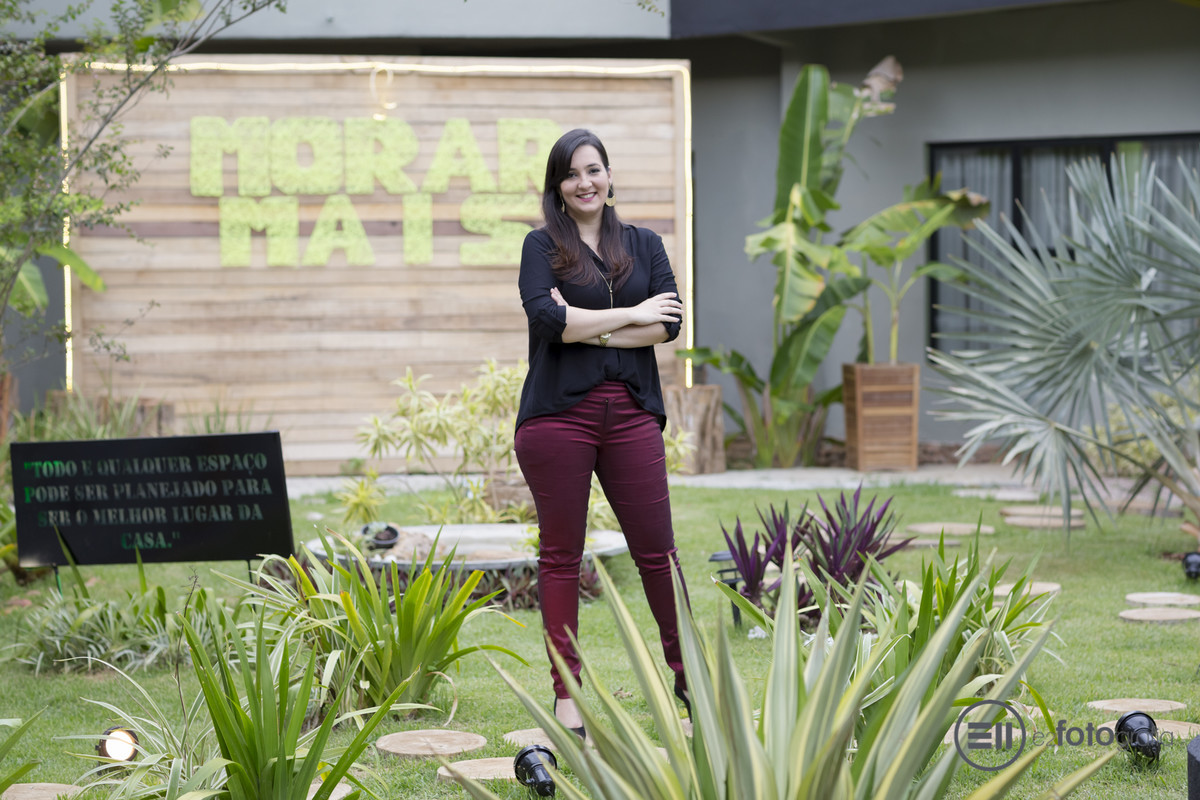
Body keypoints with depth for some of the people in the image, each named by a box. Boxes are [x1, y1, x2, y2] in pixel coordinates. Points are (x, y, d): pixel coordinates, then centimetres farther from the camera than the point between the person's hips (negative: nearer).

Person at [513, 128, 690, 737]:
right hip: (557, 414, -2)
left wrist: (585, 329, -9)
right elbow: (544, 317, -12)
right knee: (560, 555, 1)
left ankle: (685, 672, 18)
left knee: (657, 549, 3)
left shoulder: (644, 245, 14)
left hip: (630, 414, 2)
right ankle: (565, 694, 6)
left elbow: (669, 323, 0)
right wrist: (630, 315, -7)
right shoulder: (542, 246, 6)